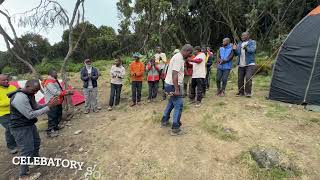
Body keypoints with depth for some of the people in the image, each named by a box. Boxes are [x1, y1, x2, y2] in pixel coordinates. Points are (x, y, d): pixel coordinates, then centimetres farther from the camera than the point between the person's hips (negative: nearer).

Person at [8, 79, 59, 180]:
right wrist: (48, 107, -29)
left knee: (36, 142, 25)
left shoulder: (29, 95, 2)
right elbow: (30, 114, -28)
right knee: (27, 151, -2)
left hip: (30, 125, 10)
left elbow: (36, 107, 7)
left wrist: (48, 104, -11)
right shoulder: (20, 97, -28)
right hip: (20, 128, -10)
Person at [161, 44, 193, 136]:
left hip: (171, 84, 11)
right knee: (178, 106, -3)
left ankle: (164, 121, 36)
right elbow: (174, 74, -27)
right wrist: (176, 89, -28)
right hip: (173, 85, -11)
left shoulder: (178, 57, 13)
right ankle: (175, 129, 8)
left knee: (171, 103, 23)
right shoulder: (179, 58, -19)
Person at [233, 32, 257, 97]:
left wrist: (246, 48, -34)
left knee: (248, 78, -16)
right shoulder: (240, 44, 16)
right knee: (240, 79, 5)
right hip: (241, 65, 5)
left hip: (250, 64, -5)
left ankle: (248, 92, -3)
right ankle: (241, 92, 17)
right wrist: (235, 50, -8)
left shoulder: (252, 42, 4)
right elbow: (237, 54, 13)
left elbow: (252, 50, -14)